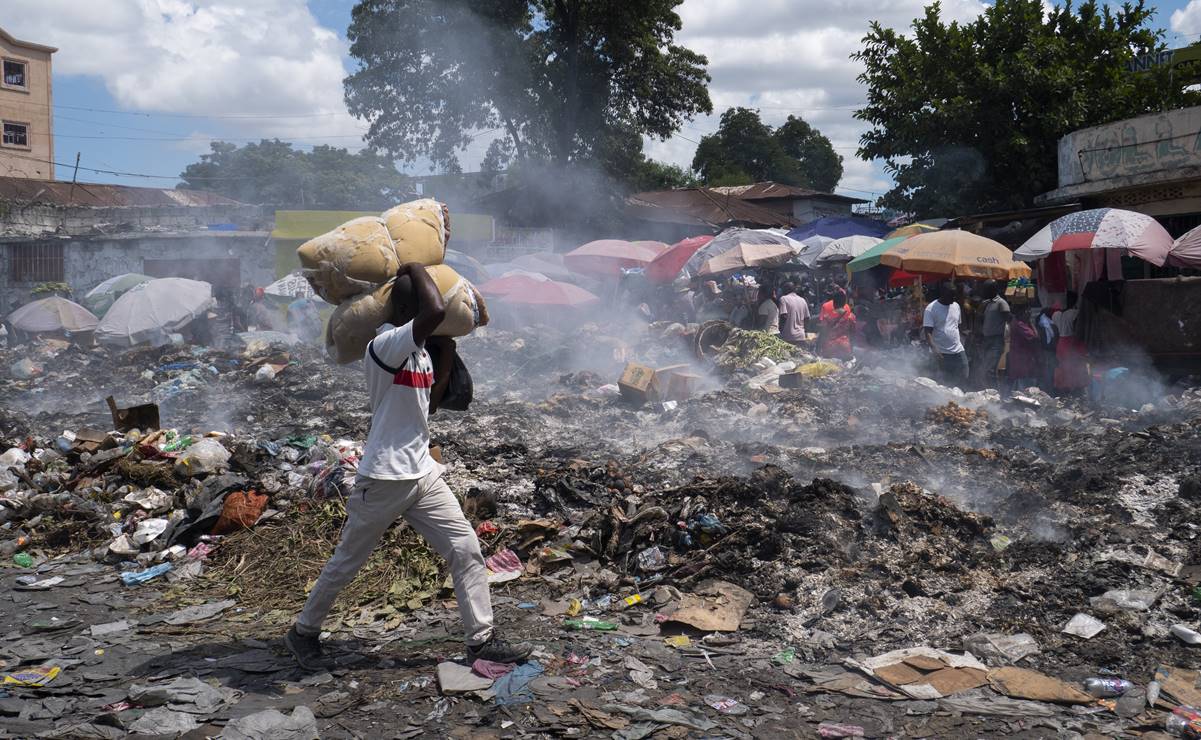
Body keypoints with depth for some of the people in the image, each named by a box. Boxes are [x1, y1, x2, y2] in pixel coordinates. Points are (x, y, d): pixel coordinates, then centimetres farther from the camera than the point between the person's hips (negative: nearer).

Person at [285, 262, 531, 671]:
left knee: (467, 549, 3)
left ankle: (481, 639, 11)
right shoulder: (384, 345, -21)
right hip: (383, 479, -8)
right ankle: (303, 632, 30)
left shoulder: (420, 348, 9)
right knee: (346, 562, 9)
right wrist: (415, 269, -19)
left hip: (423, 473, 8)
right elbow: (436, 311, -35)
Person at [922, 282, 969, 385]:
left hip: (958, 350, 5)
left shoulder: (956, 306, 10)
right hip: (942, 353, -5)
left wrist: (962, 343, 15)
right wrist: (934, 348, -30)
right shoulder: (931, 309, -9)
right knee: (946, 381, -1)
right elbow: (927, 332, -16)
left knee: (964, 378, 0)